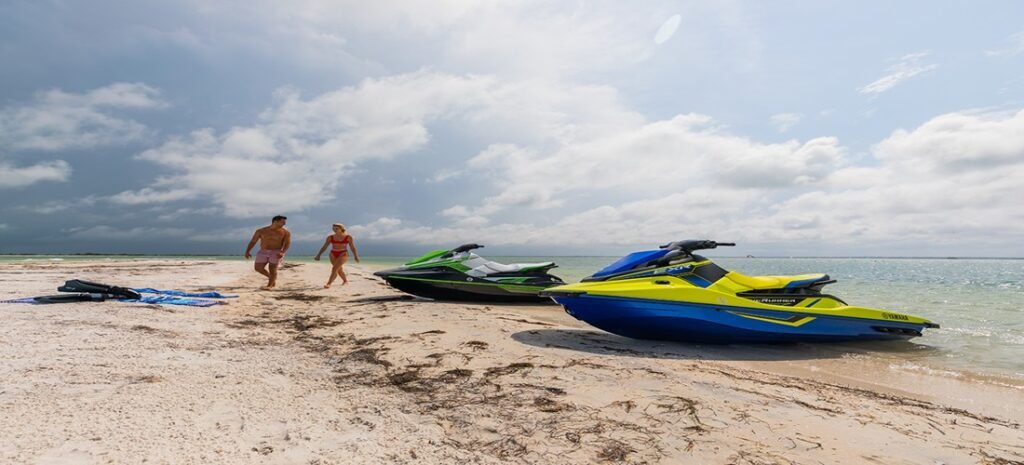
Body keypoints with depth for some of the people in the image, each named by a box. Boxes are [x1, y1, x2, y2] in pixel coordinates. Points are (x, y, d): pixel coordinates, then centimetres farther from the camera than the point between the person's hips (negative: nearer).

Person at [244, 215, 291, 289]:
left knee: (272, 269, -9)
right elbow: (253, 242, 3)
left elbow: (287, 243, -13)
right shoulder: (261, 231, 0)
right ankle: (272, 278, 21)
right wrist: (247, 251, -7)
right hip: (263, 252, 3)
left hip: (276, 252, -3)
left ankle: (270, 285, -3)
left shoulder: (286, 232, -5)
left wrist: (282, 252, -28)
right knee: (258, 268, -1)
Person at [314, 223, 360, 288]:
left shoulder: (348, 237, -6)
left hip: (343, 254, -4)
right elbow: (324, 247, 1)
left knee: (335, 268, -20)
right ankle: (345, 281, 38)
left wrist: (356, 257, -3)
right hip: (333, 254, 4)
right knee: (339, 269, 14)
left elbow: (352, 247, -3)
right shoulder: (330, 237, 0)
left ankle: (329, 283, -22)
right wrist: (318, 255, -6)